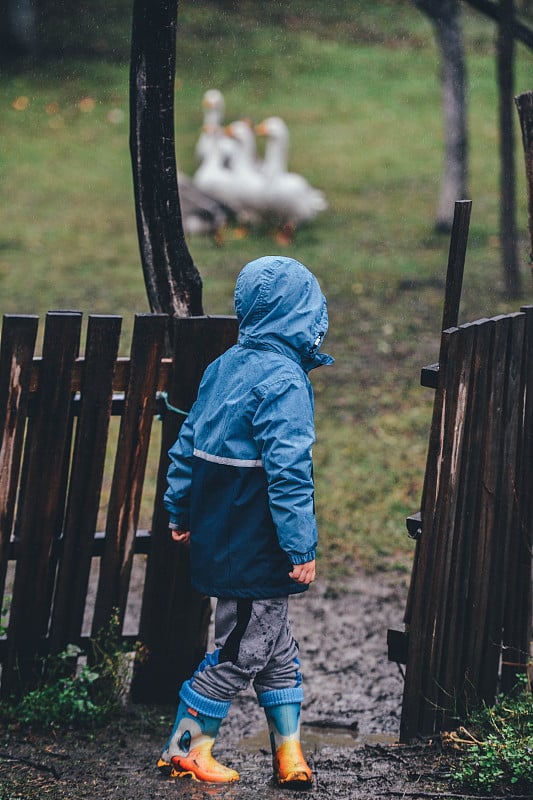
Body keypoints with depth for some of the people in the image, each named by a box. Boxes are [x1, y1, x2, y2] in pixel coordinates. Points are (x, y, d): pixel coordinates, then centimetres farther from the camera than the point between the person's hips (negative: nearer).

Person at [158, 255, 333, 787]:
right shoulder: (284, 379, -18)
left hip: (219, 537, 9)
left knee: (276, 648, 15)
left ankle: (289, 757, 18)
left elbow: (187, 444, 14)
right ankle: (184, 750, 11)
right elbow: (288, 469, -23)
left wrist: (180, 512, 22)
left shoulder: (224, 367, 8)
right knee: (242, 649, 3)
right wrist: (302, 547, -20)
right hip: (257, 544, -9)